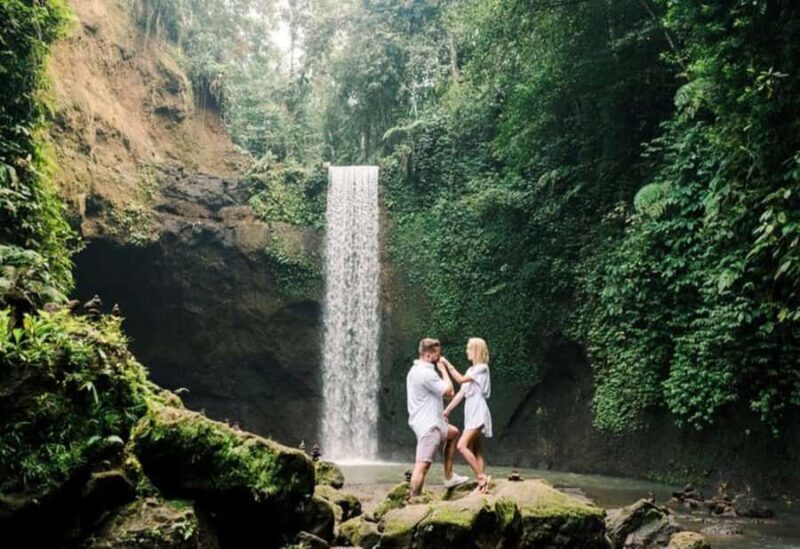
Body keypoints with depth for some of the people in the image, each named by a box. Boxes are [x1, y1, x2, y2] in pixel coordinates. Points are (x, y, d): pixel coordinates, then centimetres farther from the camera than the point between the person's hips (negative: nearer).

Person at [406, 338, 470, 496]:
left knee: (453, 433, 29)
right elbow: (449, 391, -16)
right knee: (423, 464, -12)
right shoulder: (426, 373, -20)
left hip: (427, 421, 11)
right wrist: (443, 370, -6)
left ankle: (449, 477, 30)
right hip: (428, 425, -11)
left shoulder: (415, 370, 13)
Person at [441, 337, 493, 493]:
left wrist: (447, 364, -14)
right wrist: (447, 410, 13)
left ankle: (482, 477, -13)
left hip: (478, 413, -9)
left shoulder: (482, 368, -8)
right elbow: (461, 393, 16)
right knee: (475, 450, 6)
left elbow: (460, 380, -17)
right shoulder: (471, 370, 17)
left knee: (462, 445, -19)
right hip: (471, 413, 9)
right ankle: (482, 483, 8)